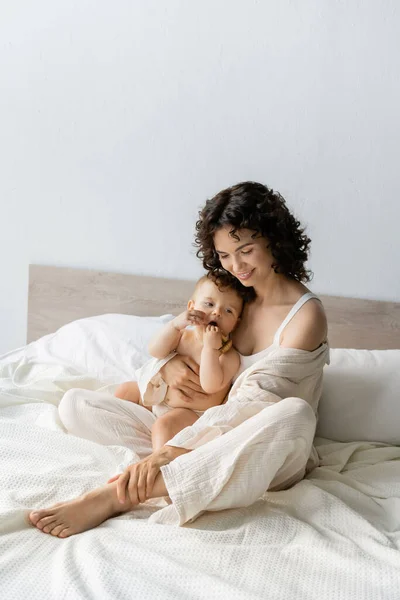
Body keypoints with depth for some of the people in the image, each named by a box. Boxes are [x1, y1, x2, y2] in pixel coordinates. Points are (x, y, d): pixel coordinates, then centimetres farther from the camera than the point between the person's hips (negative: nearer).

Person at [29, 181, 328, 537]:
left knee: (294, 413, -43)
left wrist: (169, 451, -34)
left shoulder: (306, 314, -12)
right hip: (204, 433, 5)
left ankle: (118, 496, -42)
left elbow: (251, 403, -23)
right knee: (76, 405, -6)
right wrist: (169, 365, -10)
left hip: (273, 456, -5)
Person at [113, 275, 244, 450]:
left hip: (190, 412, -7)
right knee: (125, 389, 13)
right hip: (160, 396, 8)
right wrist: (176, 324, -30)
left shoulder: (229, 356, -20)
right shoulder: (184, 335, -3)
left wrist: (210, 346, -37)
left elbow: (210, 385, -33)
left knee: (163, 424, -33)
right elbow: (155, 351, -17)